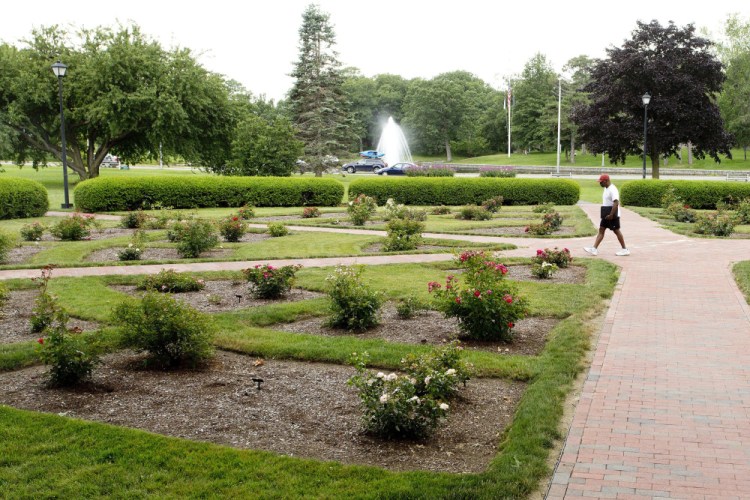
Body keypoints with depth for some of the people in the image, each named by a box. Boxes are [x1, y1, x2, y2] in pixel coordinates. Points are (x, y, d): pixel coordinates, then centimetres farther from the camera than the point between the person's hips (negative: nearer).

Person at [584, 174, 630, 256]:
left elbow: (616, 203, -26)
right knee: (601, 230, 5)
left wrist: (611, 215, -28)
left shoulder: (612, 190, -18)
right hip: (606, 215, 10)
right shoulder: (606, 189, 13)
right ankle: (594, 249, 3)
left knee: (616, 231, -1)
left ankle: (625, 250, 9)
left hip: (612, 215, -10)